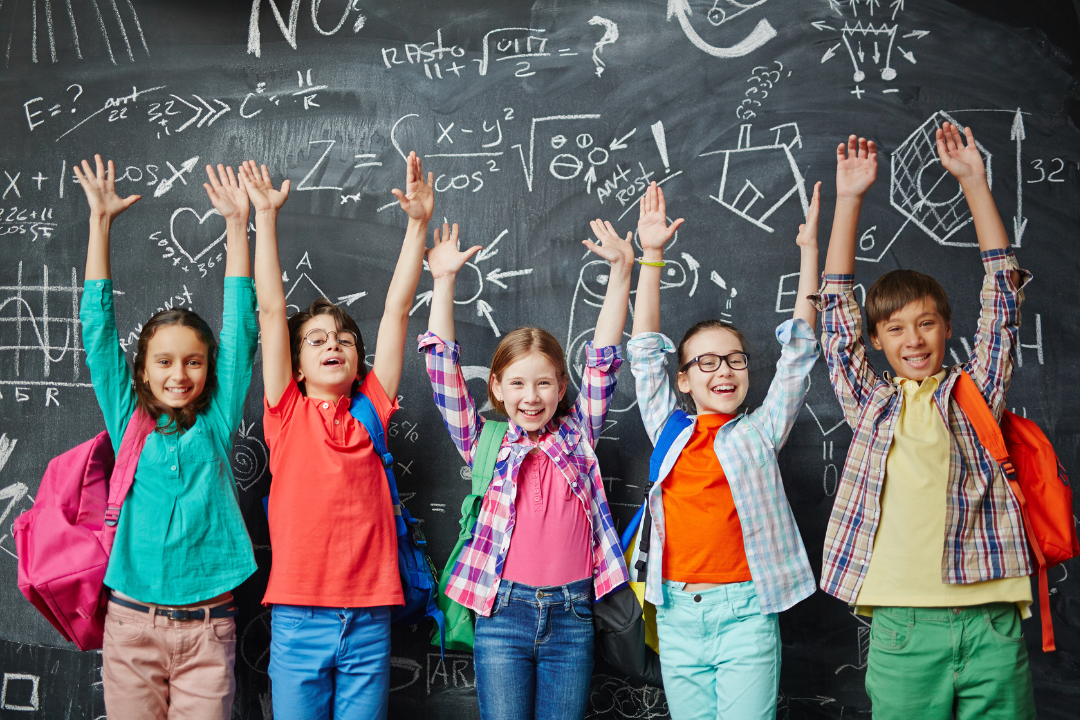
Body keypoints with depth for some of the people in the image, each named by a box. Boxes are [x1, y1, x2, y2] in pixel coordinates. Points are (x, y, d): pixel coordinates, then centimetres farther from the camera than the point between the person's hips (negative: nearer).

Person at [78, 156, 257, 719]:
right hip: (131, 624, 1)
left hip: (207, 629, -1)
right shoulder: (128, 422, 5)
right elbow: (98, 329, 4)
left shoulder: (216, 422, 4)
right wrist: (100, 222, 2)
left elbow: (239, 329, 1)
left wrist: (237, 224, -1)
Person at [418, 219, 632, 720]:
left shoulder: (578, 435, 8)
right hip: (504, 612, -1)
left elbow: (603, 358, 3)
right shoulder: (485, 444, 5)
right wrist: (443, 281, -4)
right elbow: (444, 371, 0)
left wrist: (621, 269, -3)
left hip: (571, 616, 1)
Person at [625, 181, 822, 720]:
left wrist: (809, 249, -4)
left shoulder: (760, 432, 3)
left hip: (744, 614, -2)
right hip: (677, 614, 3)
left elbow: (798, 348, 0)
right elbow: (645, 350, 8)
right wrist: (651, 255, 4)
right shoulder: (669, 430, 8)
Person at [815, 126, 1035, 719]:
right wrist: (849, 199, 6)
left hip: (991, 621, 0)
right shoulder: (869, 403, 11)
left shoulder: (975, 390, 11)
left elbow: (1002, 292, 8)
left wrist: (973, 183, 5)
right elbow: (837, 306, 9)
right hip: (903, 624, 0)